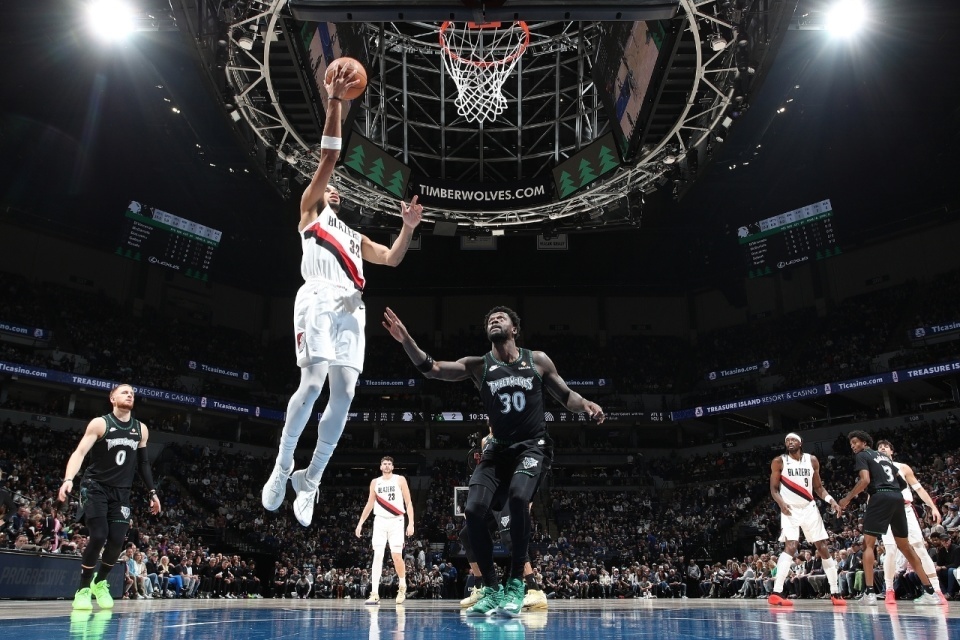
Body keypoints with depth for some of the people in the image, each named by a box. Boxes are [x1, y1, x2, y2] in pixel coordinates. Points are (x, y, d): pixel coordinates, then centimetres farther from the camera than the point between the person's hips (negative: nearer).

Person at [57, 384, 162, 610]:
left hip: (121, 491, 4)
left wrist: (152, 492, 14)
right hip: (95, 487, -4)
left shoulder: (141, 429, 7)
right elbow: (80, 452, -17)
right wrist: (69, 479, -34)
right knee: (98, 537, -15)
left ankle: (100, 583, 23)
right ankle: (83, 589, 5)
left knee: (117, 541, -5)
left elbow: (143, 462, 16)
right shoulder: (100, 423, -7)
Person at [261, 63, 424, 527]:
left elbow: (391, 259, 24)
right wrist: (334, 101, 4)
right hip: (319, 300, -5)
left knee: (344, 393, -7)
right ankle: (282, 467, -2)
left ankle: (309, 481, 2)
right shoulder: (310, 211, 20)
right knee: (312, 383, -19)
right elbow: (328, 158, 9)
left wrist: (409, 227, 11)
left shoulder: (354, 236, 35)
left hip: (351, 309, 5)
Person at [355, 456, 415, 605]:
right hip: (380, 521, 3)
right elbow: (370, 504, 17)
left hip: (396, 521, -2)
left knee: (397, 556, -5)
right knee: (377, 556, -6)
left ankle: (402, 587, 19)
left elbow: (408, 502, -1)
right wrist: (360, 523, 12)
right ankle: (375, 594, -6)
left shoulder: (400, 480, 0)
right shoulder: (375, 482, 10)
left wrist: (411, 523, -10)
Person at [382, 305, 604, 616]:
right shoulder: (478, 366, 1)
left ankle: (516, 584, -14)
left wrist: (586, 405, -15)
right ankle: (491, 590, 5)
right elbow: (431, 368, -11)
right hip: (498, 448, 3)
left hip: (531, 445, -2)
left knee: (517, 497, -30)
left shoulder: (538, 360, 2)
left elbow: (566, 395, 9)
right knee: (474, 509, -13)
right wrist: (407, 341, -26)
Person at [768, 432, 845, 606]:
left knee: (823, 548, 5)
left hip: (809, 508, 4)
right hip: (790, 509, -4)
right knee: (791, 547, -20)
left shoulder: (812, 460, 5)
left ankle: (835, 593, 19)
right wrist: (781, 503, -22)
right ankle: (776, 593, -21)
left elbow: (818, 487, 12)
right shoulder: (779, 461, -4)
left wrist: (830, 499, -7)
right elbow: (773, 489, -3)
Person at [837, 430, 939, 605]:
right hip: (897, 497, 7)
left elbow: (865, 480, -12)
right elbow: (901, 482, 24)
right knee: (904, 545, 17)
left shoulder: (862, 456, 4)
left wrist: (847, 498, -6)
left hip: (881, 497, -7)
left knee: (868, 543, -3)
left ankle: (869, 593, -12)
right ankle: (929, 592, 15)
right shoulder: (884, 456, 27)